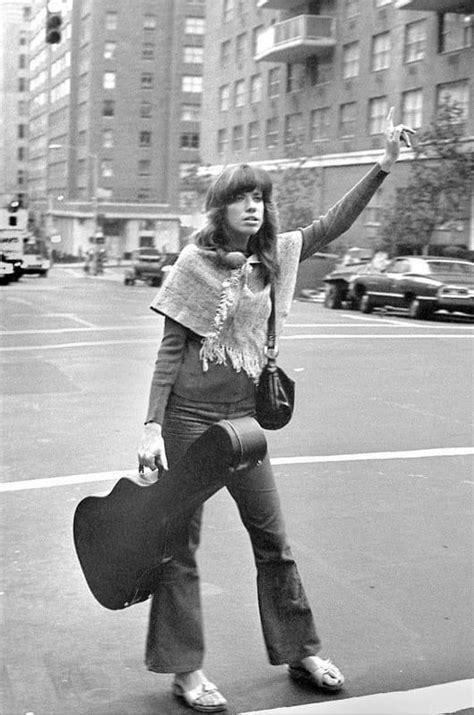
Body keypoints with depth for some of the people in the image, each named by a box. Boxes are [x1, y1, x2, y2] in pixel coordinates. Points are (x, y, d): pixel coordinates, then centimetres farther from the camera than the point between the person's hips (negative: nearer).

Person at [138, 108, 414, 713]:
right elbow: (171, 349, -7)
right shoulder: (196, 263, -6)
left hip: (244, 414, 5)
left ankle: (300, 652, 27)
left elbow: (330, 226, 11)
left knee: (272, 538, 12)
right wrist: (152, 425, -13)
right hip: (189, 416, -5)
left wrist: (385, 164, 5)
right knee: (180, 543, 4)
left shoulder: (273, 256, 7)